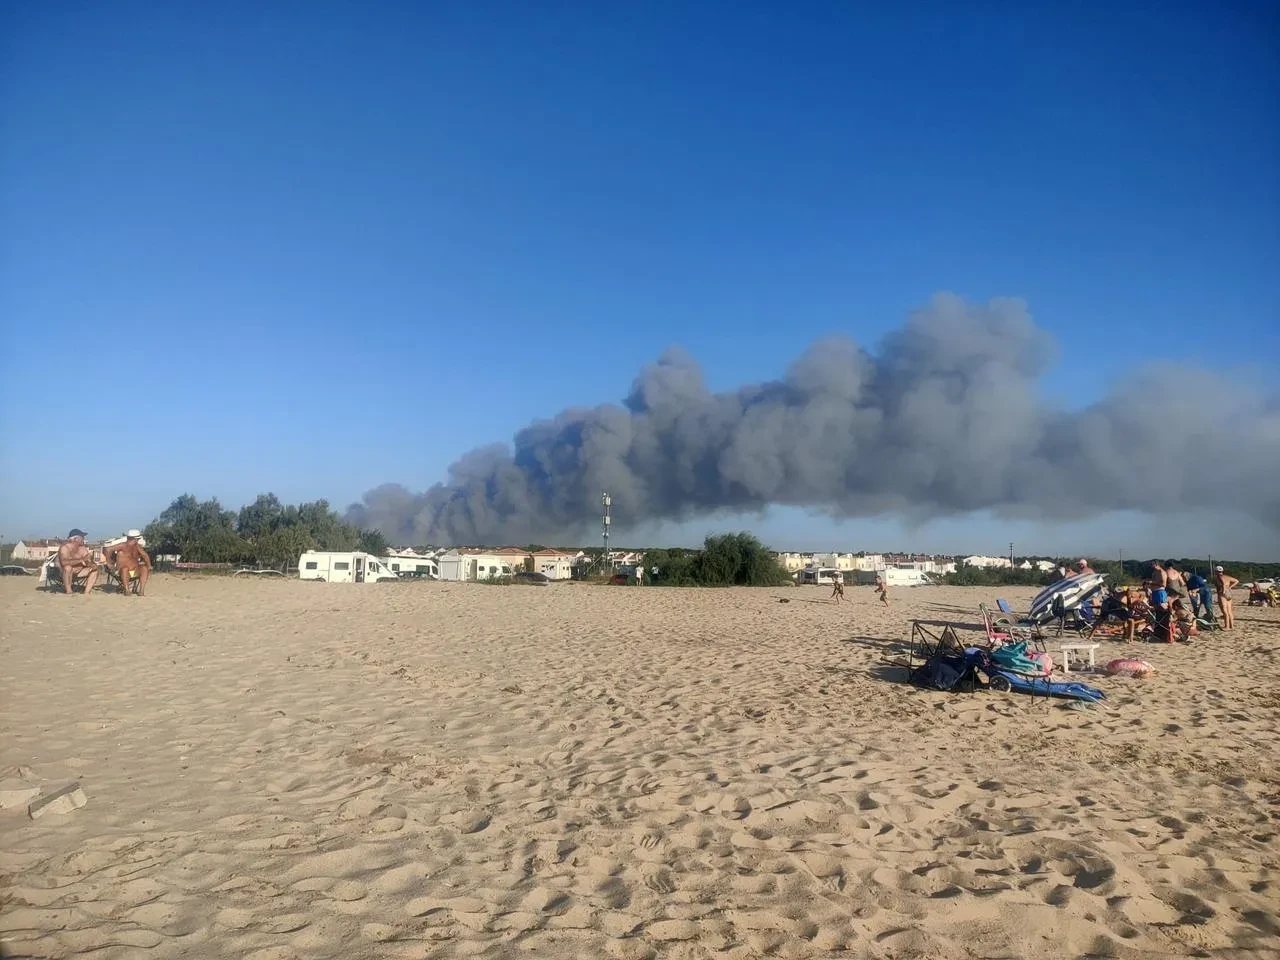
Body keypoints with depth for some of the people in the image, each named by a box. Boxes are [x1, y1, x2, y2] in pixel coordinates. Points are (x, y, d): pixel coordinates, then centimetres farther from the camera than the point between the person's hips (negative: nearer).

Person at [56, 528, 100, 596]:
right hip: (66, 573, -6)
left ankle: (86, 593, -16)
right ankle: (68, 592, -30)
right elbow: (64, 562, -35)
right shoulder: (65, 547, -17)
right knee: (68, 567, -36)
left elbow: (90, 562, -4)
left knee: (94, 570, -10)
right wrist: (81, 560, -34)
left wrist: (93, 565, -28)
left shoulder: (82, 548, 1)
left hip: (78, 573, 6)